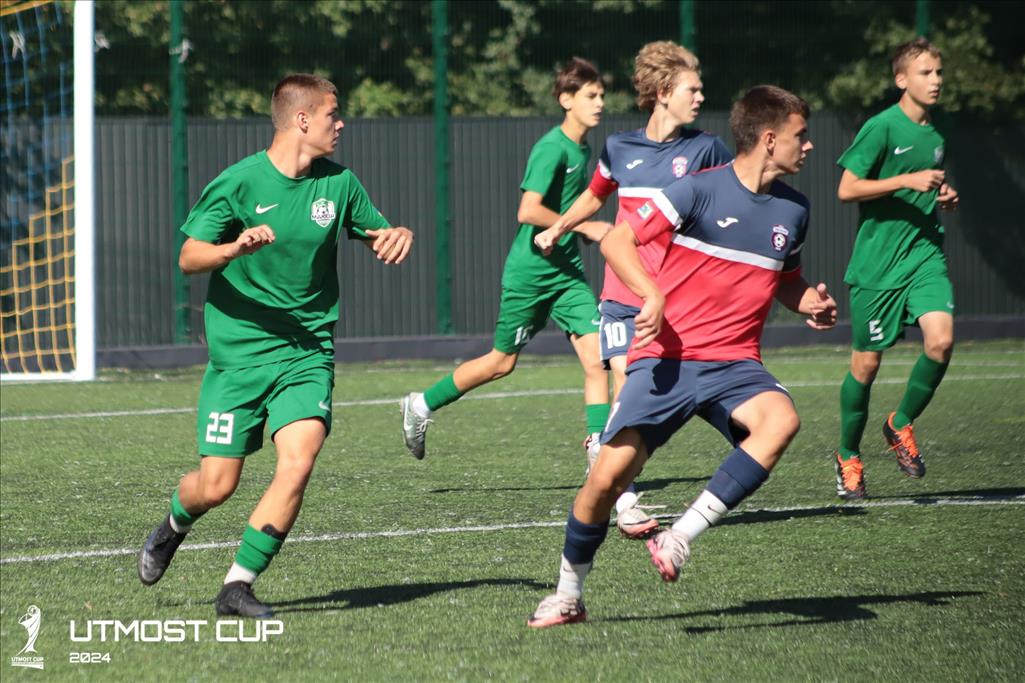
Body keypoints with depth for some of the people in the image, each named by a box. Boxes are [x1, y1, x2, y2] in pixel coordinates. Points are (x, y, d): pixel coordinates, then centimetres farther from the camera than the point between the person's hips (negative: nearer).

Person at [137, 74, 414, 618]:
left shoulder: (339, 183, 5)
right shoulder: (238, 182, -7)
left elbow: (378, 237, 18)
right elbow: (188, 258, -7)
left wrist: (399, 235, -6)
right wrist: (234, 248, -28)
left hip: (308, 352, 3)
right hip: (238, 352, -3)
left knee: (298, 461, -20)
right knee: (216, 485, -1)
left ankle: (238, 585, -10)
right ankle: (173, 526, 36)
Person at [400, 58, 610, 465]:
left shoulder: (583, 150, 9)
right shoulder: (552, 148, -17)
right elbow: (528, 212, -27)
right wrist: (585, 227, -25)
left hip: (566, 273, 7)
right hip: (529, 273, -7)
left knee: (595, 356, -8)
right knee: (502, 362, 6)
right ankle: (421, 406, 26)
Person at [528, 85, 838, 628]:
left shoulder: (793, 210, 11)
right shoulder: (701, 190, -7)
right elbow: (616, 241, -8)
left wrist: (809, 303, 7)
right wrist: (653, 296, -24)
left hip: (734, 363, 4)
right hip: (667, 358, -4)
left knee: (781, 420, -30)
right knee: (610, 474, -12)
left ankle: (680, 538, -25)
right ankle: (568, 594, 13)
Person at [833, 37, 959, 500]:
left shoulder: (935, 137, 13)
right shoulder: (882, 127, -9)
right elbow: (847, 189, -12)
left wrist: (944, 200, 6)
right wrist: (908, 181, -19)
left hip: (925, 254, 5)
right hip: (877, 261, -5)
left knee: (941, 339, -18)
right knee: (866, 362, 2)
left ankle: (902, 424, 5)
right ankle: (848, 455, 22)